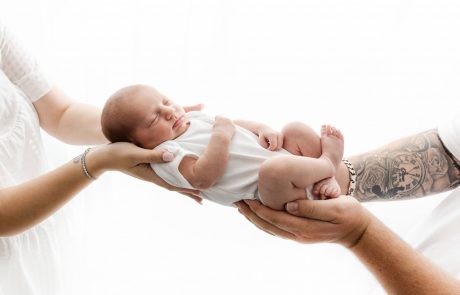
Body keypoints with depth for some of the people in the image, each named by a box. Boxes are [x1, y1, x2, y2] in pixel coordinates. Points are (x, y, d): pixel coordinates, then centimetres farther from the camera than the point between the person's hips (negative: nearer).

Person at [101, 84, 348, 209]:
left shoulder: (193, 118, 17)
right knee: (274, 169, -38)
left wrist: (263, 129, 2)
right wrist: (221, 136, -22)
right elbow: (203, 178, -25)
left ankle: (327, 180, -2)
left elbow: (237, 125, 22)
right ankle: (326, 164, -9)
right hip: (263, 191, -9)